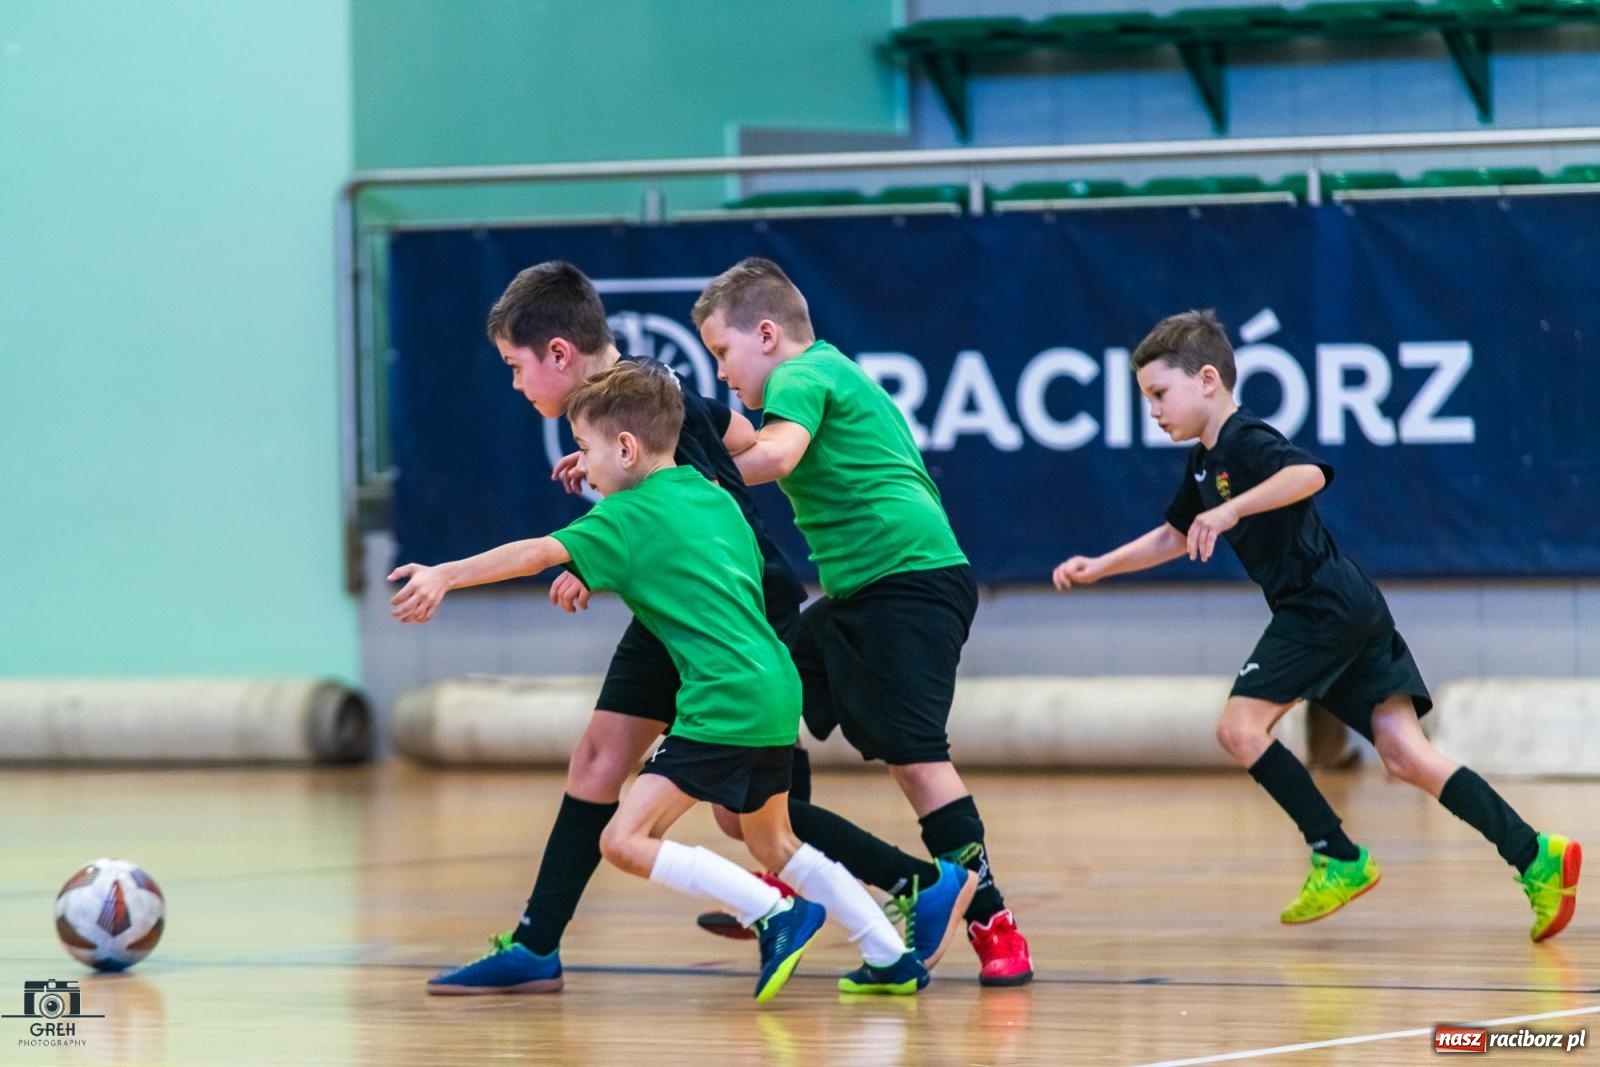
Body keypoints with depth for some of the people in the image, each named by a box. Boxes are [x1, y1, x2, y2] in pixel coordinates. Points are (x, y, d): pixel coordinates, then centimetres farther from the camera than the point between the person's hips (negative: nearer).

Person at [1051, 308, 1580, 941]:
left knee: (1240, 726, -8)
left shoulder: (1245, 442, -10)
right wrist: (1099, 567, 26)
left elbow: (1310, 473, -31)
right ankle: (1533, 857, -12)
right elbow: (1173, 538, 34)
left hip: (1325, 605, -10)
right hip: (1352, 611, 10)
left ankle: (1339, 858, -3)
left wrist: (1232, 510, -36)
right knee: (1404, 753, -1)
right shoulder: (1206, 461, 20)